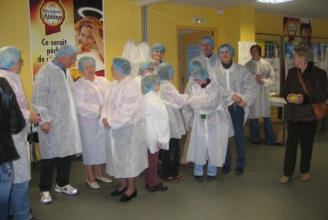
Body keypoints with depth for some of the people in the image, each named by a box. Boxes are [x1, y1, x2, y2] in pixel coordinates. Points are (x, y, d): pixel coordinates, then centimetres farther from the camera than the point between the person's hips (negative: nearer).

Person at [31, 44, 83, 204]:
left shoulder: (66, 72, 15)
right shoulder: (45, 71, -9)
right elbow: (38, 98, -13)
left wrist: (73, 117, 13)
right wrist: (44, 120, -17)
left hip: (68, 122, 7)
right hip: (52, 123, -7)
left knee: (67, 154, 11)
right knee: (50, 157, 2)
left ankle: (62, 184, 28)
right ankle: (45, 190, 17)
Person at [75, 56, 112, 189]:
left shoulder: (103, 81, 9)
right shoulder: (78, 85, -4)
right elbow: (79, 105, -15)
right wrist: (98, 109, -18)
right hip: (88, 123, -4)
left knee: (102, 147, 12)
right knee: (90, 149, 6)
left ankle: (99, 173, 31)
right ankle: (90, 178, 21)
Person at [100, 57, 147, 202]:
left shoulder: (130, 86, -19)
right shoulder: (113, 85, 8)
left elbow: (127, 111, -24)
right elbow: (107, 104, 8)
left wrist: (111, 122, -21)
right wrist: (104, 118, -10)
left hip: (129, 128, -8)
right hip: (116, 128, 9)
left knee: (129, 156, 3)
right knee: (118, 156, 16)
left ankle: (132, 188, 18)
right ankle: (124, 184, 31)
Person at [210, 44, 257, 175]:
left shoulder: (242, 70, 1)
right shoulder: (213, 71, 2)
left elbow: (251, 87, 1)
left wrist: (246, 100, -12)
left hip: (237, 107, -1)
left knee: (239, 136, 5)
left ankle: (240, 164, 19)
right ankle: (226, 163, 23)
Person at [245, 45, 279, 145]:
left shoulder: (266, 64, 5)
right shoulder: (248, 65, 4)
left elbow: (272, 77, 1)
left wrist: (263, 81, -15)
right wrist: (255, 77, -17)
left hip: (264, 92, 1)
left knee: (267, 116, 6)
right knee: (253, 116, 5)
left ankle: (271, 139, 15)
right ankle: (255, 138, 20)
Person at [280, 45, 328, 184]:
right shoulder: (292, 72, 6)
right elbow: (284, 88, 12)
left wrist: (305, 98, -25)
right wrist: (287, 95, -11)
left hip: (309, 115, -3)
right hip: (293, 114, 4)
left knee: (306, 143, 11)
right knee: (291, 143, 5)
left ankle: (305, 171, 29)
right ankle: (287, 173, 14)